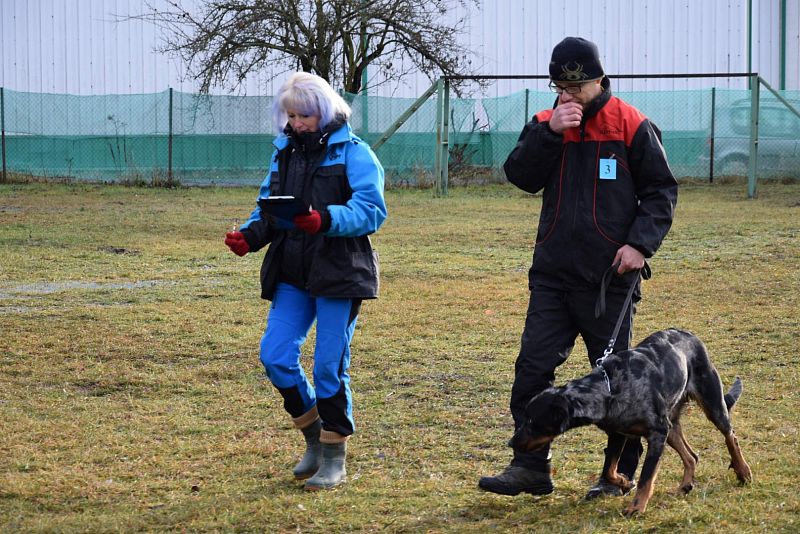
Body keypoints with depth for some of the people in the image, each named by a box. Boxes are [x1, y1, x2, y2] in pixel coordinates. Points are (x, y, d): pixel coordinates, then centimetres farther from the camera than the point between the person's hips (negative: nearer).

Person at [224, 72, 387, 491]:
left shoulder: (352, 153, -5)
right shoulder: (284, 153, 14)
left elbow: (371, 210, -15)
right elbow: (267, 208, 17)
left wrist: (325, 220, -31)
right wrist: (249, 235, -4)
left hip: (339, 274, -6)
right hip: (292, 275, 6)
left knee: (329, 367, -2)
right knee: (275, 356, -3)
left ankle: (335, 459, 12)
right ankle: (314, 439, 18)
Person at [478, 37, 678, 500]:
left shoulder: (631, 126, -4)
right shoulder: (545, 124, 7)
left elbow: (661, 190, -1)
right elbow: (520, 176, -5)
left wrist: (641, 242, -13)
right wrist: (550, 133, -16)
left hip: (610, 276, -4)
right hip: (553, 274, 4)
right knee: (533, 367, 0)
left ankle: (621, 471, 17)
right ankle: (530, 466, 7)